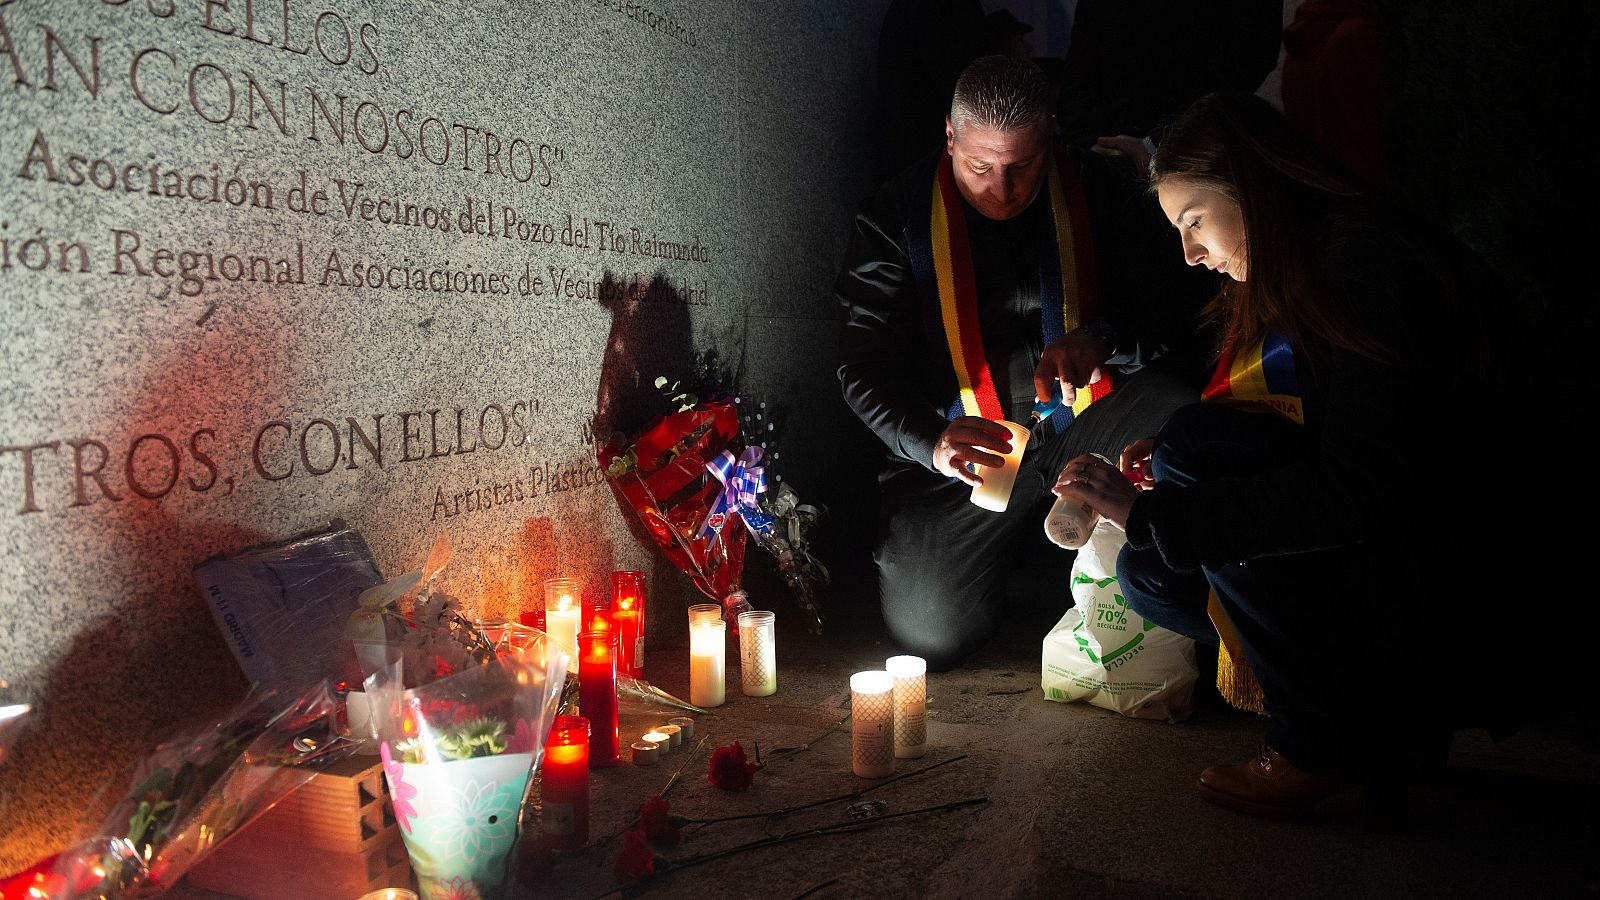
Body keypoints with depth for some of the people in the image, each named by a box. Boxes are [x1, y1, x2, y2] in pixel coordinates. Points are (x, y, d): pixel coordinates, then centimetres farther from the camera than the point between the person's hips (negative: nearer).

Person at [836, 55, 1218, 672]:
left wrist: (1102, 338, -28)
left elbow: (1182, 297, -6)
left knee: (1177, 403, -30)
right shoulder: (897, 216, -6)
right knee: (930, 632, -16)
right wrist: (931, 441, -30)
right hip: (963, 445, -1)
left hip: (1085, 433, 1)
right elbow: (864, 365, -10)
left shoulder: (1099, 192, -3)